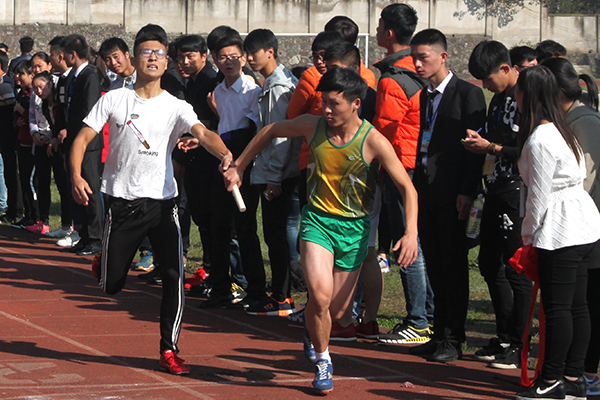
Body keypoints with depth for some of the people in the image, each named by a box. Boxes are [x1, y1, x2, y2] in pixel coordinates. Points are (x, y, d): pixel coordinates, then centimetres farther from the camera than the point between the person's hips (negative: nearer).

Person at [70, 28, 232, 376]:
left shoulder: (175, 107, 2)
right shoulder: (114, 100, 1)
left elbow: (203, 133, -15)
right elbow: (82, 139, 2)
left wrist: (225, 154, -36)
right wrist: (76, 176, -15)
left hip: (162, 202, 1)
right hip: (122, 201, -1)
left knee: (175, 277, -12)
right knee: (111, 285, 2)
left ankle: (169, 351, 0)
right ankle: (105, 260, 39)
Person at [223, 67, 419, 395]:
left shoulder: (373, 141, -15)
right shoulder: (312, 126, -7)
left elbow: (407, 187, -13)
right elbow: (271, 131, 12)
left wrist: (411, 233, -25)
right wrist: (238, 166, 15)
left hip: (354, 227, 0)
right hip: (317, 219, 0)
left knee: (335, 310, 5)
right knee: (320, 294, -22)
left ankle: (312, 332, 43)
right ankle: (322, 361, 1)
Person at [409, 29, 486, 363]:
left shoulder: (468, 94, -7)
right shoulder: (424, 97, 14)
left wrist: (467, 192, -16)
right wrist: (416, 188, 9)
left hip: (452, 194, -7)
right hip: (426, 192, 7)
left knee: (454, 266, -3)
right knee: (435, 267, 11)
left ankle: (454, 339, 0)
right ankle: (440, 334, 18)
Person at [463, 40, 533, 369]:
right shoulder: (499, 98, 15)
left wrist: (492, 148, -14)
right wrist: (479, 142, 6)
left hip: (518, 192, -10)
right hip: (496, 191, 10)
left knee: (516, 270, -4)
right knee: (490, 265, 14)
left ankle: (518, 346, 4)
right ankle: (505, 338, 24)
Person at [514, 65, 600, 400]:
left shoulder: (540, 140, -16)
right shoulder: (563, 130, 13)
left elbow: (539, 194, -15)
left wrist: (529, 235, -3)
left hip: (560, 231, -10)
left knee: (557, 306, -4)